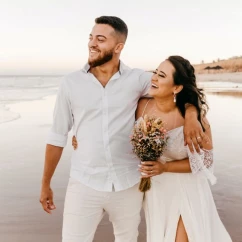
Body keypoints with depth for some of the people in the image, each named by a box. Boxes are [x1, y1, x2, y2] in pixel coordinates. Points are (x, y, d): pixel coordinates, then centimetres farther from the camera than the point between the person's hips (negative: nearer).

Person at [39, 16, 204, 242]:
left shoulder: (137, 79, -4)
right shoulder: (70, 83, -2)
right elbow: (57, 137, 3)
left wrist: (191, 115, -19)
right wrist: (45, 184, 8)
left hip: (129, 185, 1)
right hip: (84, 185, -1)